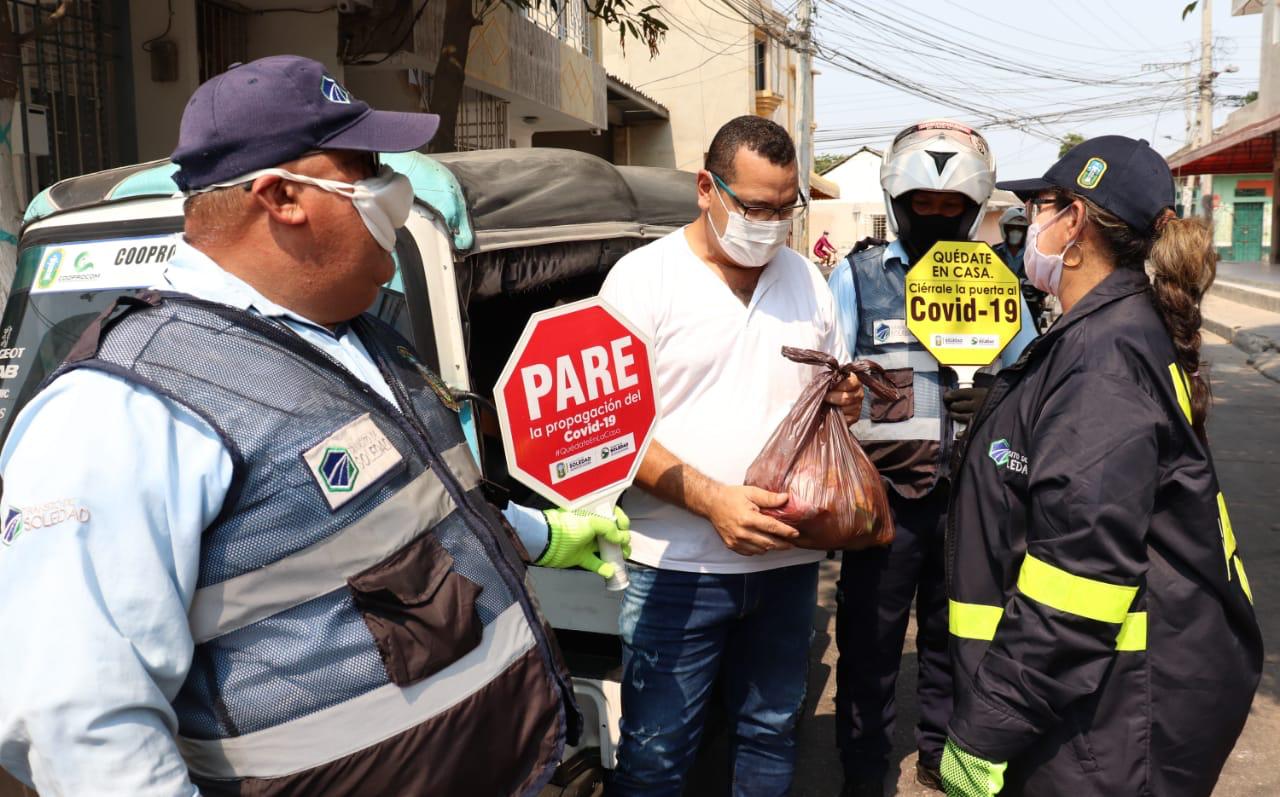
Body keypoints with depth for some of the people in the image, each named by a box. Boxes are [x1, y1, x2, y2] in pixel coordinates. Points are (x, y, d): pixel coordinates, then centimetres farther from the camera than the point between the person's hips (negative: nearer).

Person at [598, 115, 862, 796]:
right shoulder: (644, 277, -7)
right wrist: (712, 499, -23)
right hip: (678, 566, -4)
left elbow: (835, 390, 21)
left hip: (787, 559, 5)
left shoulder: (807, 279, 9)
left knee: (770, 735, 19)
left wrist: (845, 400, -4)